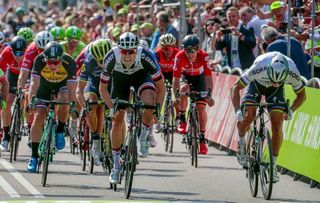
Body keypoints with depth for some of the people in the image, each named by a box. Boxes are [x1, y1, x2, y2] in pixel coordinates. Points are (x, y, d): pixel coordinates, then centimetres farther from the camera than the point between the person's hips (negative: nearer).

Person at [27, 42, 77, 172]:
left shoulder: (69, 63, -33)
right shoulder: (39, 60, -31)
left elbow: (71, 88, -31)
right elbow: (35, 83, -29)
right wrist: (31, 101, -39)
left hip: (62, 87, -1)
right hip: (44, 87, 1)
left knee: (63, 103, -34)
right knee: (38, 117, -13)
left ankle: (60, 131, -7)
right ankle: (34, 156, -5)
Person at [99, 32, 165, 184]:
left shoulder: (145, 56, -37)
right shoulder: (111, 58, -35)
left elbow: (160, 87, -25)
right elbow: (103, 88, -20)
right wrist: (112, 107, -30)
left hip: (141, 75, -1)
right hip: (119, 78, 1)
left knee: (150, 100, -33)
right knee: (117, 119, -5)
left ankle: (144, 136, -6)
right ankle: (116, 165, 8)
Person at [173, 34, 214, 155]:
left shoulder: (204, 56, -33)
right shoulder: (180, 56, -33)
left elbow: (208, 77, -35)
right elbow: (176, 78, -33)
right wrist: (175, 96, -43)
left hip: (199, 77, 0)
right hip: (185, 76, 0)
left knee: (201, 108, -9)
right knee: (184, 89, -35)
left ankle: (202, 139, 3)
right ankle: (182, 120, -19)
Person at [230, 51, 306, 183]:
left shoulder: (293, 73, -35)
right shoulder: (259, 68, -42)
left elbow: (301, 95, -14)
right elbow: (235, 87, -31)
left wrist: (291, 110, -31)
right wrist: (238, 110, -43)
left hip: (276, 92, 1)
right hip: (257, 84, -1)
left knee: (277, 125, -11)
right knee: (248, 116, -23)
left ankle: (273, 166, 1)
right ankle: (241, 142, 9)